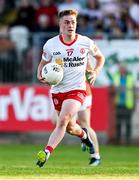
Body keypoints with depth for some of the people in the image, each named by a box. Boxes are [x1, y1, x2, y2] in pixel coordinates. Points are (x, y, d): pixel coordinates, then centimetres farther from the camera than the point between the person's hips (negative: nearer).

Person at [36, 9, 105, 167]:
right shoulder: (50, 44, -4)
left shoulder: (86, 43, -5)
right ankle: (83, 135, 51)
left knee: (63, 120, -25)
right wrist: (40, 76, -9)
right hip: (57, 91, 3)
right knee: (70, 128, 16)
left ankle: (46, 153, -29)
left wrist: (95, 72, -3)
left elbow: (100, 57, 14)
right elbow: (43, 63, 12)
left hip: (76, 90, -3)